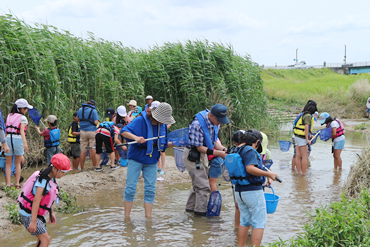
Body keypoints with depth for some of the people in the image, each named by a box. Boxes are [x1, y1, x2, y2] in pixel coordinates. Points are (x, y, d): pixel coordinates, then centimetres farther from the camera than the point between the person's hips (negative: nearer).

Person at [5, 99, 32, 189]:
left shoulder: (9, 116, 14)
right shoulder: (23, 118, -1)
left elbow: (6, 130, 11)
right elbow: (22, 131, -14)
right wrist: (25, 143, -22)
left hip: (8, 139, 3)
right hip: (18, 140, -3)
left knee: (8, 164, 7)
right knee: (17, 163, 13)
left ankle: (8, 184, 2)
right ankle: (17, 183, 11)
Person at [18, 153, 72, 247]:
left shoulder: (51, 178, 4)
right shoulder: (43, 180, -25)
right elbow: (36, 201, -28)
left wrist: (52, 212, 22)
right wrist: (33, 222, -28)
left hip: (37, 214, 10)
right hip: (28, 215, -10)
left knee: (42, 239, 16)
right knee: (46, 239, -13)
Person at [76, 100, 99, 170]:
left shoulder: (80, 109, 9)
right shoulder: (93, 110, -5)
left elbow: (78, 119, 20)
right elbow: (96, 122, -11)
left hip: (83, 132, 3)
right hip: (92, 131, -3)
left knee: (83, 150, 5)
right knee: (92, 149, 4)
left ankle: (82, 167, 7)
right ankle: (94, 165, 11)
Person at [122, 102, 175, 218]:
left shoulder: (163, 125, 2)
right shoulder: (140, 121, -15)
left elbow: (163, 145, 9)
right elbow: (124, 132, -19)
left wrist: (172, 143, -9)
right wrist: (136, 137, -35)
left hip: (151, 161, 4)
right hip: (136, 158, -4)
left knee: (150, 189, 3)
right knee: (130, 187, -1)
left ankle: (148, 216, 10)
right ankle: (127, 217, 10)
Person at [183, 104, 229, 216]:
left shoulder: (214, 122, -4)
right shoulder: (197, 124, -29)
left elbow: (214, 140, 6)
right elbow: (199, 147, -25)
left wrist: (224, 149, -12)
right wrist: (218, 153, -28)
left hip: (202, 155, 9)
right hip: (193, 155, -9)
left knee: (198, 183, 19)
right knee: (203, 185, -8)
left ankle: (190, 207, 33)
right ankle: (200, 211, 5)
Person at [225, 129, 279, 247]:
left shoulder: (235, 151, 12)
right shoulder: (249, 150, -15)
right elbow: (250, 168, -28)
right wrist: (269, 174, -23)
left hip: (239, 191, 8)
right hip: (252, 191, -8)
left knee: (244, 221, 18)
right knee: (259, 222, -1)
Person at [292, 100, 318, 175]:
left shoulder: (303, 114, 14)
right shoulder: (308, 115, -14)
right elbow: (306, 127, -23)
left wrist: (309, 135, 29)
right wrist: (307, 139, -22)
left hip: (297, 136, 9)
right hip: (302, 138, -9)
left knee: (298, 156, 9)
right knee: (304, 157, -3)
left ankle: (299, 172, 14)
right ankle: (304, 174, -2)